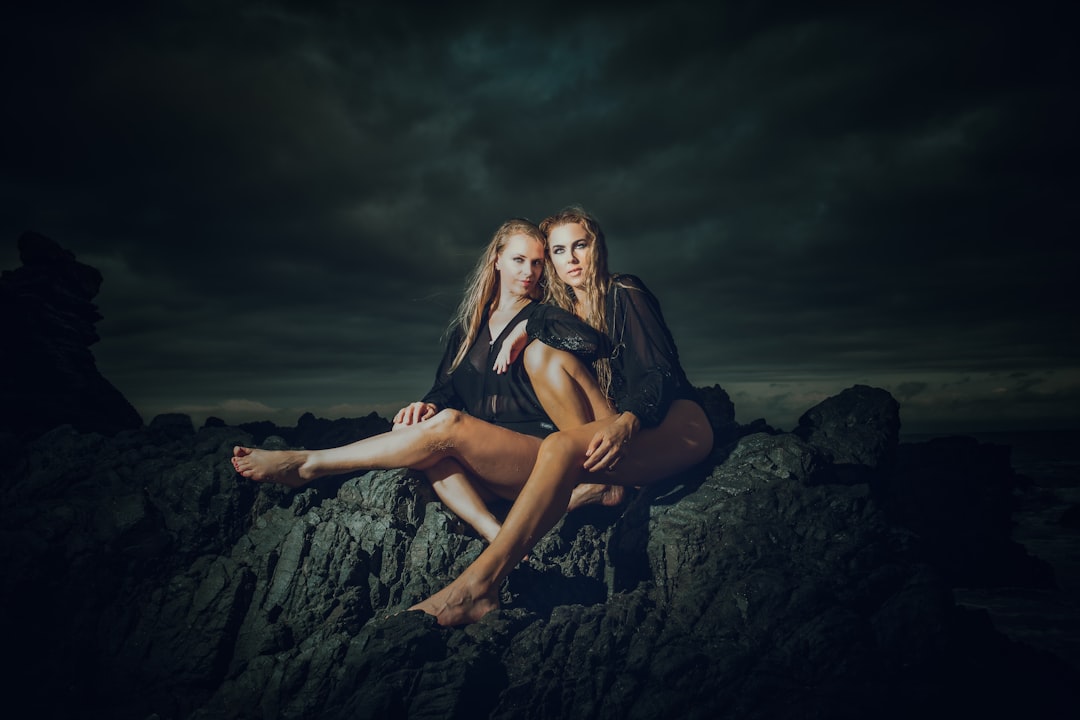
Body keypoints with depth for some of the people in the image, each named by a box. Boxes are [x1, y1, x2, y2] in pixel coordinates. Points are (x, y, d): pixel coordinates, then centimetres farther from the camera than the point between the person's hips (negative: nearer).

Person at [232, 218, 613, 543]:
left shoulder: (542, 317, 3)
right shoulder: (469, 325, 18)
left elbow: (588, 340, -20)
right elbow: (446, 389, 12)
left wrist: (526, 329, -15)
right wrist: (428, 406, -9)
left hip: (543, 451, -5)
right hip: (491, 468, 5)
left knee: (448, 425, -28)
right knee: (426, 425, -23)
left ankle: (305, 465, -17)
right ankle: (499, 539, -40)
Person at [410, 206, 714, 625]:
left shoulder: (625, 295, 2)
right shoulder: (558, 313, 20)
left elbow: (660, 371, -9)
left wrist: (626, 423, -27)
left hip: (675, 423, -8)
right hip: (612, 430, 8)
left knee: (562, 446, -34)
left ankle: (476, 585, -44)